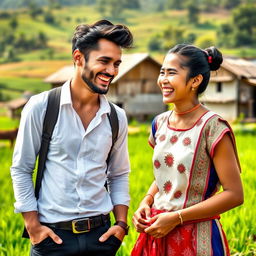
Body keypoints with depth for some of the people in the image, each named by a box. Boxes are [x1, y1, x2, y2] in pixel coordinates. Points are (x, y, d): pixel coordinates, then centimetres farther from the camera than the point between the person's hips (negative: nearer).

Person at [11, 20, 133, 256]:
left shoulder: (117, 117, 3)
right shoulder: (41, 107, -7)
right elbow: (20, 169, -2)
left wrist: (121, 223, 3)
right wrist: (32, 226, -6)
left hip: (100, 234, 3)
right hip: (53, 235, -3)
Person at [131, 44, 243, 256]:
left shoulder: (211, 127, -15)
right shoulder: (160, 123, 3)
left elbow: (234, 195, -16)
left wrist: (176, 217, -17)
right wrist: (146, 201, -2)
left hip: (196, 237, -5)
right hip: (157, 233, 6)